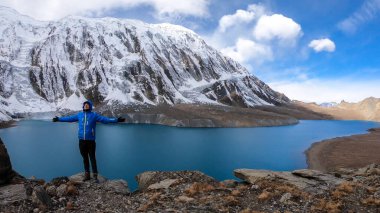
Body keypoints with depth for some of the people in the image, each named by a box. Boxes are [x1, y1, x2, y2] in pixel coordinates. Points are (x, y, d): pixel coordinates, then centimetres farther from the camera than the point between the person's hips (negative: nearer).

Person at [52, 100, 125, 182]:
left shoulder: (94, 115, -1)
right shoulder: (79, 115, 10)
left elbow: (105, 119, -10)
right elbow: (69, 118, 22)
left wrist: (116, 120, -22)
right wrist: (59, 119, 29)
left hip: (91, 141, -3)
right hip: (82, 141, 4)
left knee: (92, 158, 0)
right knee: (85, 158, 12)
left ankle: (95, 175, 7)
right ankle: (87, 174, 22)